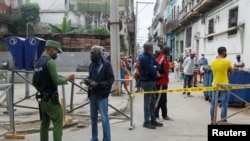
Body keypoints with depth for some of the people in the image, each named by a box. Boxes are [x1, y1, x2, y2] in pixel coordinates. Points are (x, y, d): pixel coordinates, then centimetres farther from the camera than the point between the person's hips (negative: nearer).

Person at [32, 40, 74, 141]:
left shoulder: (38, 62, 12)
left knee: (45, 123, 16)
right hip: (50, 98, -9)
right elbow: (57, 81, -19)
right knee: (58, 123, -5)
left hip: (42, 98, 9)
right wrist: (67, 79, -2)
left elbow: (34, 82, 16)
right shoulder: (50, 61, -15)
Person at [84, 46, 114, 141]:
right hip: (92, 94, 7)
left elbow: (111, 80, -14)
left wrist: (98, 84, -23)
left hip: (102, 95, -7)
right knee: (93, 117, 16)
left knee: (104, 118, -1)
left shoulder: (106, 64, -10)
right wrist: (87, 80, 0)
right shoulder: (92, 64, 11)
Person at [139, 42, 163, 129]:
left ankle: (153, 120, 25)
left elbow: (158, 66, 9)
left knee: (152, 101, 14)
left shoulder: (151, 57, 12)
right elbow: (152, 70, -22)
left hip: (152, 81, 9)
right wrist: (155, 70, -1)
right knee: (147, 102, -4)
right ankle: (146, 122, 4)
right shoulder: (143, 58, -16)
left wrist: (155, 68, -13)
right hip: (147, 82, -9)